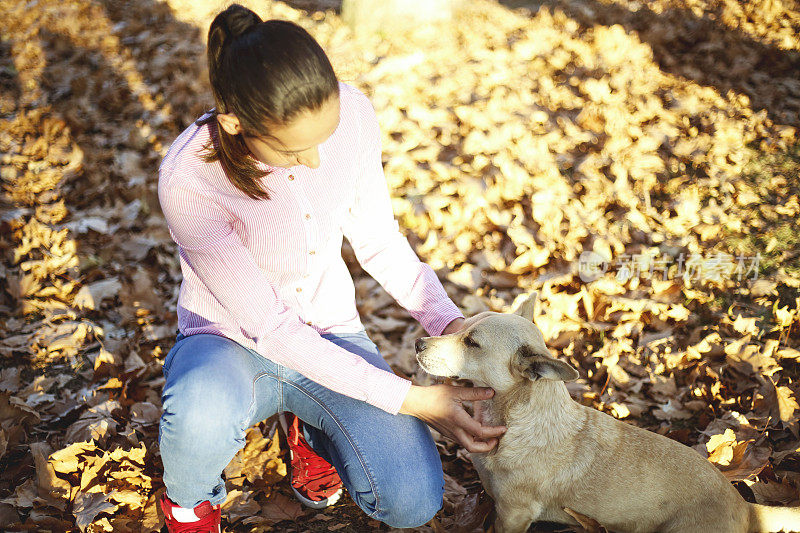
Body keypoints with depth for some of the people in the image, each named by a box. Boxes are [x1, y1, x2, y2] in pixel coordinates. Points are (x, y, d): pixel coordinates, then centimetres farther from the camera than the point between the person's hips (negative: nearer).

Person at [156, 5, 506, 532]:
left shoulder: (351, 112, -18)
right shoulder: (188, 182, -30)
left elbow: (378, 238, -1)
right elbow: (271, 328, -25)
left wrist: (447, 320, -15)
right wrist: (409, 399, -27)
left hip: (330, 329, 3)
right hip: (230, 344, -2)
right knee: (202, 414, -40)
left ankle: (310, 426, 16)